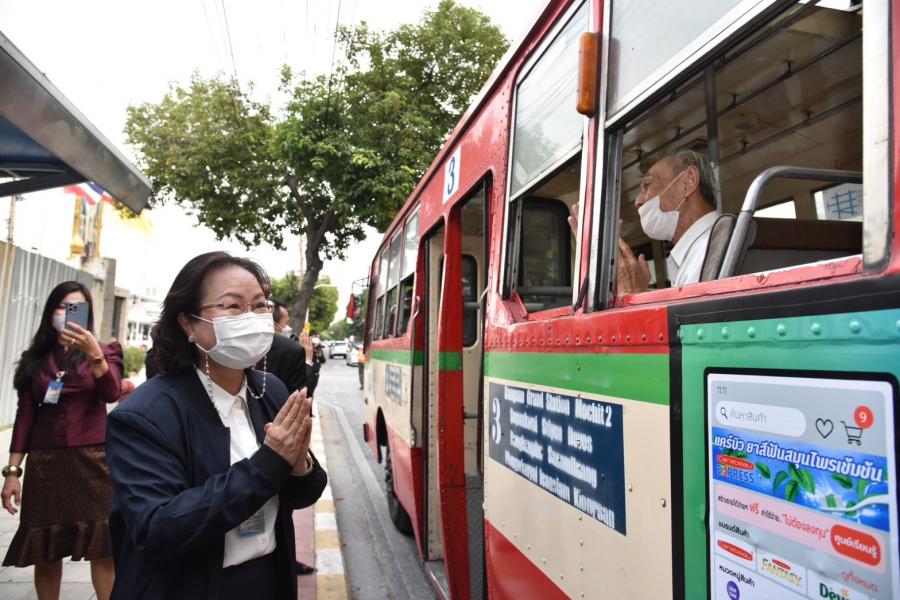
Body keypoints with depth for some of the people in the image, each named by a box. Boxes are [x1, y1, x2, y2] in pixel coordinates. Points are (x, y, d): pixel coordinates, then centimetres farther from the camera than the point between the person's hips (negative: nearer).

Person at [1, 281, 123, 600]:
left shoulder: (105, 352, 4)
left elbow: (111, 394, -14)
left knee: (103, 551, -4)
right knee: (45, 553, 8)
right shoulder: (36, 358, 10)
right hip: (45, 464, 2)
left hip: (93, 461, -2)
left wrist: (94, 355, -29)